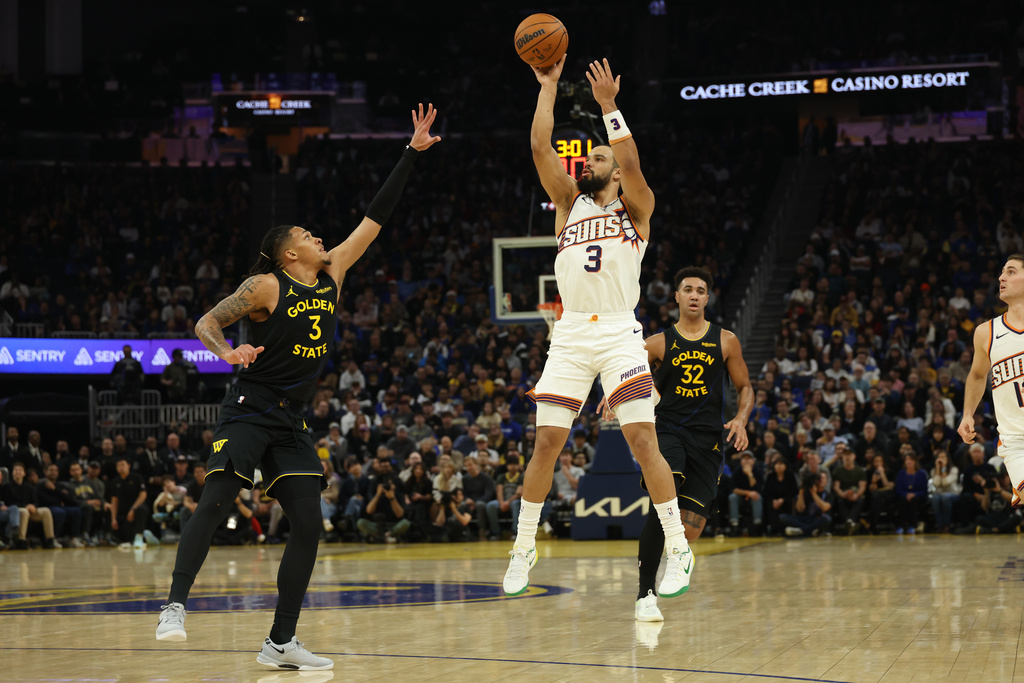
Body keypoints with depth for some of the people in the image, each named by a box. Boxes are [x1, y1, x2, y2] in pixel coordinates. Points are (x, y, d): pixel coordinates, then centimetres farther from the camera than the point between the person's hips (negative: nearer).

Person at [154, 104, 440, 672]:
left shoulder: (331, 276, 8)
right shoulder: (266, 287, -8)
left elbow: (376, 217, 9)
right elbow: (206, 323, -5)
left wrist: (412, 152, 8)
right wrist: (226, 351, -28)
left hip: (291, 422, 6)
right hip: (250, 409, -6)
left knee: (308, 527, -2)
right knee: (216, 500, -22)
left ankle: (280, 642, 3)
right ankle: (175, 605, -23)